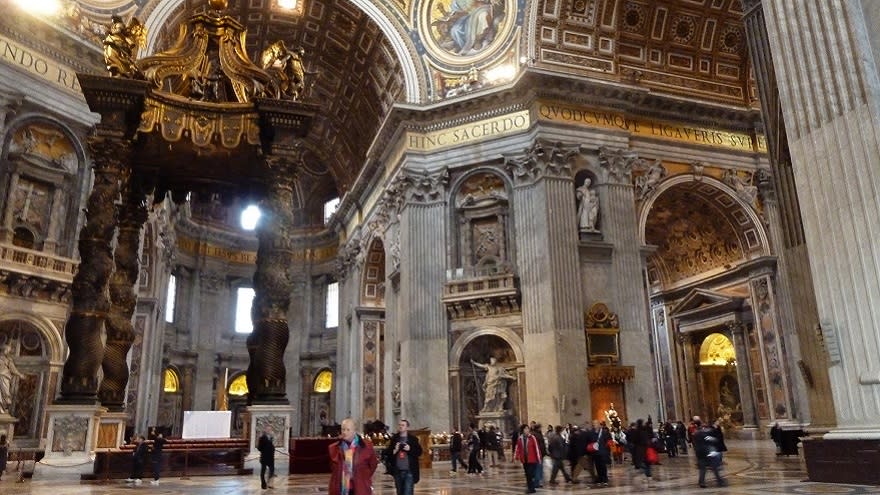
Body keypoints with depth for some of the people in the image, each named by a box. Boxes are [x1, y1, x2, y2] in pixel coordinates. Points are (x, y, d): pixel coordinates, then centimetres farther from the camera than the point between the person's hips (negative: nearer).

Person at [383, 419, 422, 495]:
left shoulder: (413, 439, 2)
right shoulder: (394, 439, 9)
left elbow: (419, 452, 1)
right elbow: (387, 453, 7)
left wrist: (410, 449, -15)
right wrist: (394, 451, -12)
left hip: (409, 471, -3)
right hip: (397, 471, 3)